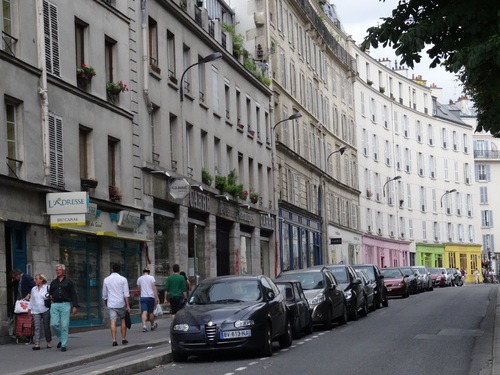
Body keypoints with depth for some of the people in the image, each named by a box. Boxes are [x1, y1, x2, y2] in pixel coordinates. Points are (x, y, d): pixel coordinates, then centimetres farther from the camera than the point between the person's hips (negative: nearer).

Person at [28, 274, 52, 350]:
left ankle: (49, 342, 19)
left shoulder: (47, 288, 0)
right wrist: (30, 309, 16)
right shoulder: (33, 289, 15)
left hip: (45, 310, -3)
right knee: (37, 327, -7)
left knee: (46, 327, 5)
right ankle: (37, 344, -13)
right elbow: (32, 300, 19)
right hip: (36, 311, 3)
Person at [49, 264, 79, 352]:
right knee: (54, 324, -7)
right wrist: (50, 297, 7)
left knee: (64, 326, -6)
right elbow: (50, 294, 28)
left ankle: (64, 345, -1)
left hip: (65, 305, -4)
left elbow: (74, 294, 1)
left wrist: (75, 306, -6)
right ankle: (61, 339, 16)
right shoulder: (53, 282, 18)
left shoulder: (69, 281, 5)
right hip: (55, 305, 4)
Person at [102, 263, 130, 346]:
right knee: (123, 320, 14)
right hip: (121, 303, -1)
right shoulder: (123, 279, -1)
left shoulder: (106, 280, 5)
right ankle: (124, 339, 16)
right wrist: (127, 306, -6)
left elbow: (104, 295, 10)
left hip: (111, 304, 1)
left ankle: (114, 340, -13)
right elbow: (126, 294, -7)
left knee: (113, 322, -4)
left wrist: (106, 304, 24)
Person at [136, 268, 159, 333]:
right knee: (151, 312, 11)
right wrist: (156, 298, -6)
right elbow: (154, 288, -7)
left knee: (144, 312, -6)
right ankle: (152, 325, 27)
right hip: (150, 297, -1)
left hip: (143, 297, 1)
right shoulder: (151, 278, 0)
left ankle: (144, 326, -23)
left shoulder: (139, 279, 8)